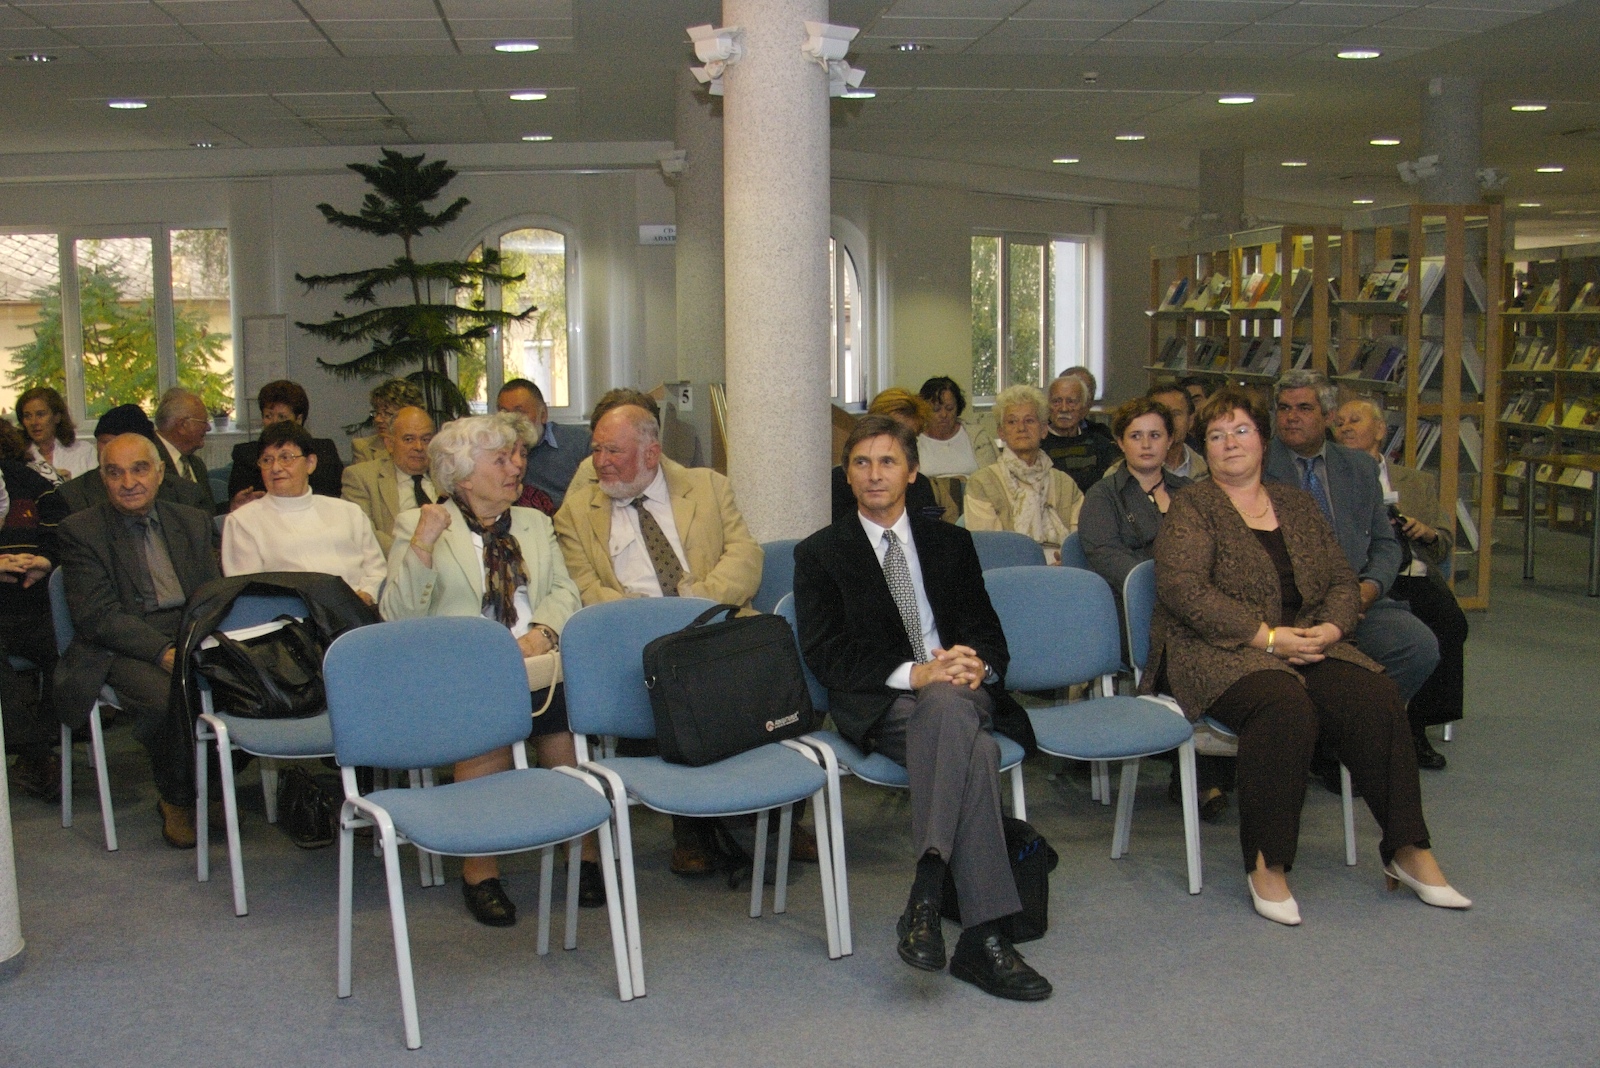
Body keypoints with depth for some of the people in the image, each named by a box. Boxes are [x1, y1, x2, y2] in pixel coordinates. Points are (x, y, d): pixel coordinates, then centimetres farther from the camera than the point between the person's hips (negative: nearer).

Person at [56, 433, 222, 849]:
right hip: (121, 650, -4)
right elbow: (96, 616, -9)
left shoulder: (193, 522, 15)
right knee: (169, 696, -34)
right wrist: (164, 651, -22)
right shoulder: (80, 531, 1)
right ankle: (176, 799, -7)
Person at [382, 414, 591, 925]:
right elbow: (398, 616, 0)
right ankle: (479, 870, -17)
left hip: (537, 662, 4)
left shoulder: (535, 523, 24)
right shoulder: (417, 524, 10)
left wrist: (542, 632, -8)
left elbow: (564, 591, 14)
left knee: (566, 711, -27)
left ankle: (586, 853, -10)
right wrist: (422, 545, -15)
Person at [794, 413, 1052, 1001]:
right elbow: (826, 654, -3)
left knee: (948, 704, -37)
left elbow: (987, 631, 14)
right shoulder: (820, 553, 10)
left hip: (958, 691, 3)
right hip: (876, 705, -3)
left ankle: (925, 896, -42)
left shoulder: (951, 543, 21)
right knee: (973, 749, -35)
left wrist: (978, 665, -12)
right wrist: (914, 673, -18)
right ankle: (982, 938, -41)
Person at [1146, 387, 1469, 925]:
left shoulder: (1297, 504, 18)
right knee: (1286, 705, -35)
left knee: (1376, 697, -22)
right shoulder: (1191, 507, 1)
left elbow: (1343, 580, 16)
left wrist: (1329, 628, -7)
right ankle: (1266, 862, -25)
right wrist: (1266, 636, -18)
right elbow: (1183, 589, -13)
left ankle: (1408, 850, -12)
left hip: (1304, 646, 5)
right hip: (1216, 654, -5)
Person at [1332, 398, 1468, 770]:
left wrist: (1427, 532, 0)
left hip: (1415, 580, 3)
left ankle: (1417, 726, -17)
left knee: (1449, 621, -29)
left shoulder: (1419, 483, 27)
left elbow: (1444, 547, 22)